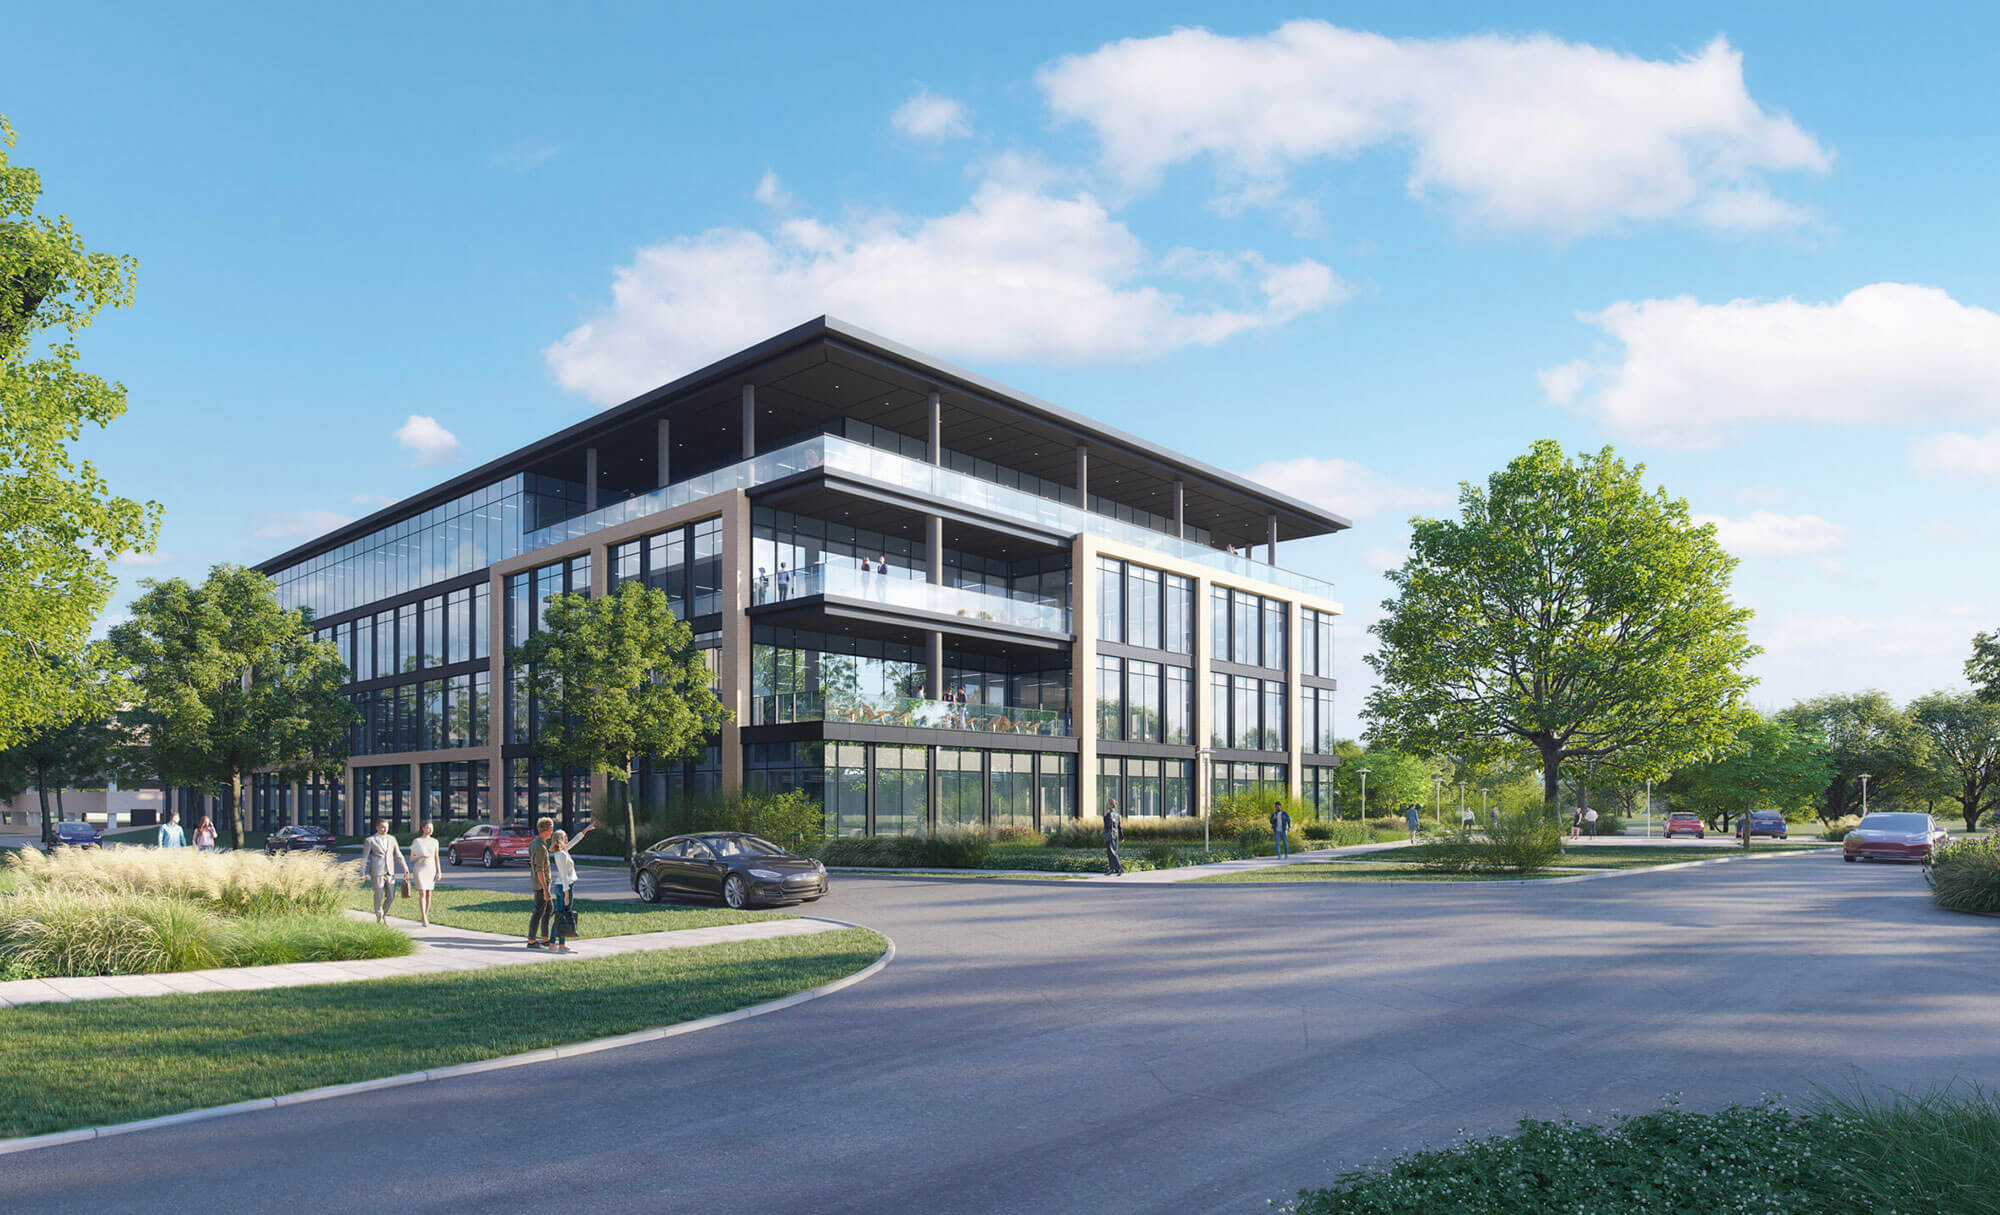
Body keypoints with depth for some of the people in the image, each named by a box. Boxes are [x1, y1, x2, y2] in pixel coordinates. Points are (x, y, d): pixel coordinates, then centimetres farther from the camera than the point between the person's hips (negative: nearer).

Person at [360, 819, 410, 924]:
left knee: (391, 897, 1)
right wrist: (363, 874, -10)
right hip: (376, 873, -4)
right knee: (379, 896, -4)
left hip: (390, 873, 4)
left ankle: (384, 914, 25)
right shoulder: (370, 840, -2)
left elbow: (398, 855, 13)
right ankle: (379, 917, 15)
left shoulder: (392, 839, 10)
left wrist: (405, 868, 5)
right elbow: (364, 859, -3)